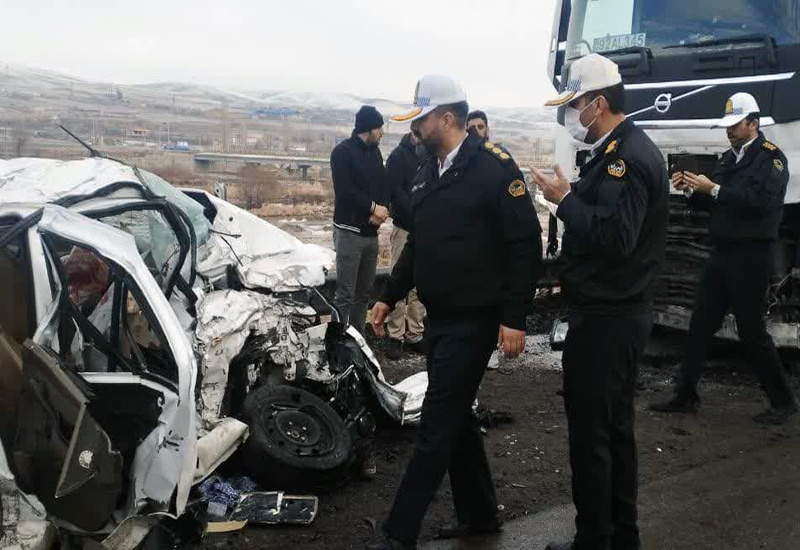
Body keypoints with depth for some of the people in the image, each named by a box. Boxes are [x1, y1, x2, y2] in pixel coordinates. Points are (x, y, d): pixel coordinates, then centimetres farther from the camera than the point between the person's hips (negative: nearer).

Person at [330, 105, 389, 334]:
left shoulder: (375, 152, 15)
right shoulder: (343, 151, -6)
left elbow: (384, 185, 12)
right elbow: (345, 190, -15)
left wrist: (382, 209, -7)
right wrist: (373, 207, -10)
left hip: (371, 232, 7)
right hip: (350, 231, -7)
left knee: (364, 292, 11)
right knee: (345, 295, -7)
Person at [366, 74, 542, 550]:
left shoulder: (495, 167, -13)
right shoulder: (428, 172, 12)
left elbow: (526, 245, -15)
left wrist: (515, 318, -19)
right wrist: (390, 297, 19)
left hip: (474, 320, -8)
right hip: (439, 316, 8)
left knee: (438, 424, -4)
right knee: (454, 416, 15)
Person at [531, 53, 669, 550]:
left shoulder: (628, 156, -17)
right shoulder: (630, 148, 15)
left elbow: (614, 237, -28)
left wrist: (565, 198, -19)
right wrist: (571, 195, 2)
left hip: (605, 318, -11)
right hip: (621, 310, 11)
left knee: (590, 433, -2)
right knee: (616, 426, 18)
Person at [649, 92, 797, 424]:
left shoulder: (771, 157, -8)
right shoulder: (730, 158, 16)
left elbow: (759, 201, -22)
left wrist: (713, 189, -22)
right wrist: (692, 189, -2)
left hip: (751, 257, -8)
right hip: (721, 253, 8)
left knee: (751, 330, -2)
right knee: (700, 325, 8)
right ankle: (685, 396, 16)